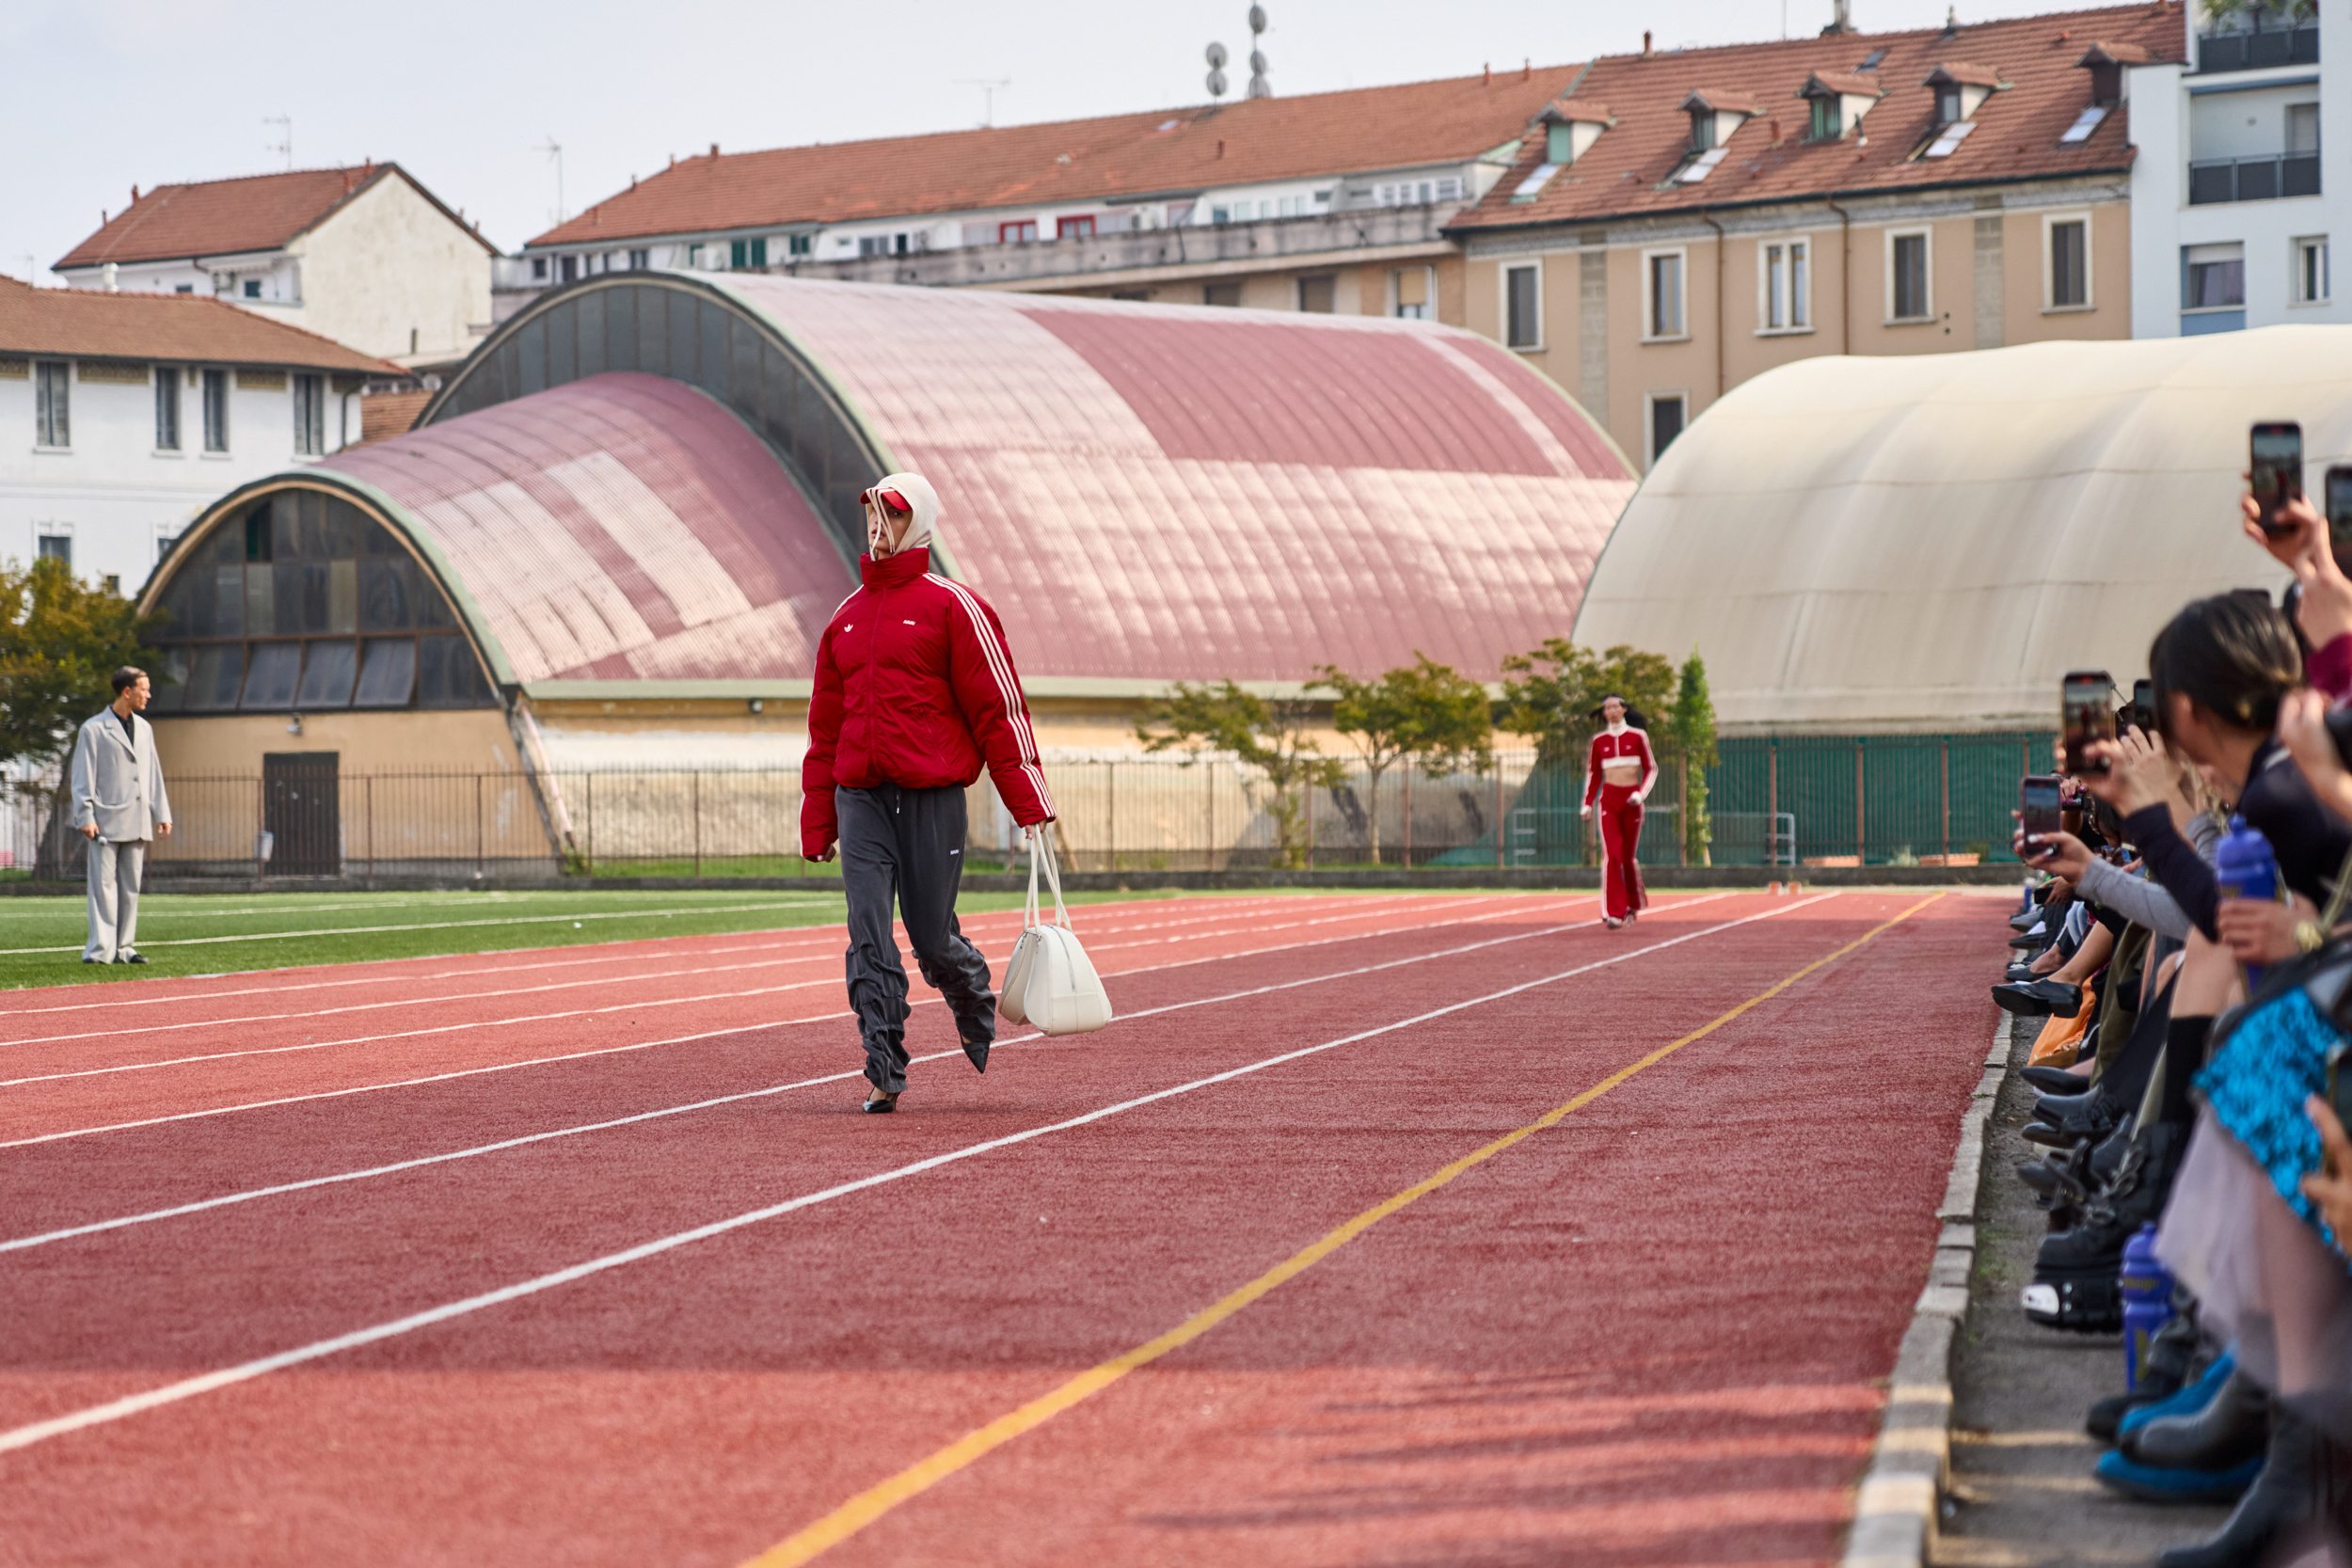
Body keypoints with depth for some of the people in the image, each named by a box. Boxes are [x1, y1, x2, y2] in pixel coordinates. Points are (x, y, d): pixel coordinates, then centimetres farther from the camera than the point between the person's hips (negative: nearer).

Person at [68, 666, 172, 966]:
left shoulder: (144, 729, 16)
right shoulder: (93, 730, -3)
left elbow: (153, 774, 20)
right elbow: (82, 779, -4)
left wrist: (162, 813, 15)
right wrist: (85, 817, -12)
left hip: (136, 823, 6)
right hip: (106, 822, -6)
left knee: (130, 887, 7)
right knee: (104, 885, -8)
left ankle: (124, 948, 12)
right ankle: (100, 950, -9)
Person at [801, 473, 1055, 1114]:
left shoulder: (951, 606, -1)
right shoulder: (846, 616, 16)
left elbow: (998, 706, -4)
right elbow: (825, 727, 18)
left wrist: (1029, 802, -10)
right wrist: (817, 820, 13)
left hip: (931, 796, -4)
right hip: (859, 798, 4)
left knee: (933, 940, 1)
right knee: (869, 940, -6)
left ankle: (980, 1021, 31)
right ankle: (884, 1073, -4)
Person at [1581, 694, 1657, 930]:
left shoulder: (1638, 736, 1)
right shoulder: (1599, 741, 7)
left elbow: (1651, 769, 3)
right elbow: (1593, 773, 14)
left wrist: (1640, 793, -12)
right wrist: (1588, 803, 6)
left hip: (1631, 800, -1)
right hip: (1608, 800, 1)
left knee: (1628, 856, 7)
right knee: (1611, 854, -13)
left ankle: (1634, 904, 32)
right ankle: (1614, 913, -14)